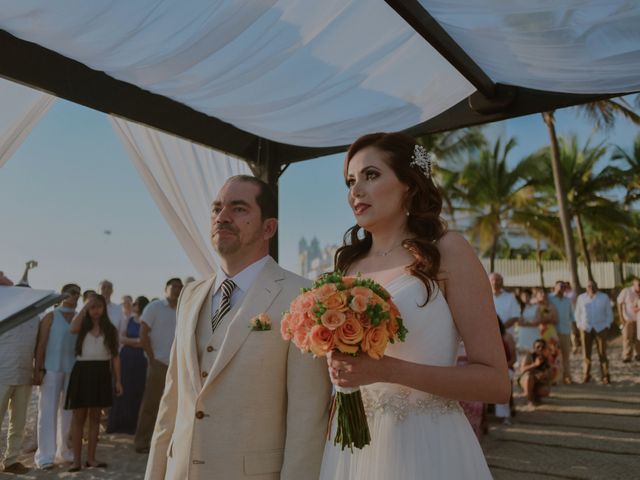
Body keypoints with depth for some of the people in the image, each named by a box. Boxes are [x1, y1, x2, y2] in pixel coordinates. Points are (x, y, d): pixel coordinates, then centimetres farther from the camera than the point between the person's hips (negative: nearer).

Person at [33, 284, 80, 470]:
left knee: (69, 411, 9)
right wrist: (38, 369, -11)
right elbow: (41, 343, -4)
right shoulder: (51, 316, 2)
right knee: (48, 411, -3)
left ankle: (65, 451, 20)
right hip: (51, 369, -4)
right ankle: (45, 456, 2)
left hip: (73, 370, 4)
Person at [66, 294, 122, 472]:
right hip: (82, 371, -1)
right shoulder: (83, 326, 6)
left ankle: (90, 458, 16)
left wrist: (117, 380, 1)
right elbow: (72, 328, -20)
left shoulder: (110, 329, 7)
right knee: (79, 417, 3)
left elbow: (115, 356, 5)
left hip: (101, 372, 1)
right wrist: (85, 306, -13)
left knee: (95, 417, 7)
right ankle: (77, 459, 10)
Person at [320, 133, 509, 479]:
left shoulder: (447, 251, -8)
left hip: (426, 445, -4)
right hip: (350, 445, 5)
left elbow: (495, 382, -13)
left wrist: (388, 369, -22)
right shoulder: (348, 265, 5)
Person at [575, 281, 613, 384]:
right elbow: (577, 313, 13)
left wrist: (607, 326, -1)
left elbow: (609, 313, 9)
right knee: (586, 353, 1)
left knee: (602, 353, -1)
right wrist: (580, 325, 2)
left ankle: (605, 377, 5)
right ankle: (586, 376, 9)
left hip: (600, 328, -1)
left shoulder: (604, 297, 5)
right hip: (586, 329, 1)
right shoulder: (581, 297, 7)